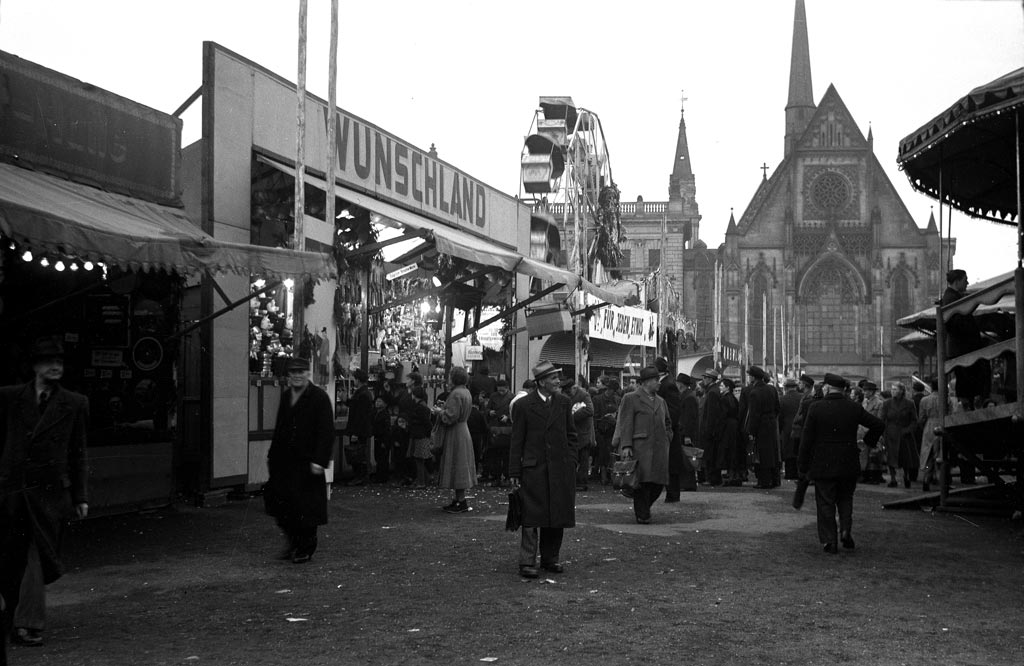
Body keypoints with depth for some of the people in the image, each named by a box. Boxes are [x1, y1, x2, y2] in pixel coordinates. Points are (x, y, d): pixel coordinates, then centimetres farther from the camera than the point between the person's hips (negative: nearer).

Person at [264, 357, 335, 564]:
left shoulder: (319, 397, -9)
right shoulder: (285, 395, 12)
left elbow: (326, 432, -14)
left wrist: (319, 461, -20)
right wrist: (272, 455, 15)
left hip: (307, 462, -6)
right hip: (284, 460, 6)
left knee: (306, 506, 0)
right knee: (274, 496, 0)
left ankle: (306, 548, 16)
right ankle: (292, 540, 20)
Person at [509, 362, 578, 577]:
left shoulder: (563, 403, 8)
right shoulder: (523, 405, -3)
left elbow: (571, 435, 15)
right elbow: (516, 441, -1)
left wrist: (571, 462, 6)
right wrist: (515, 472, -4)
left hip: (561, 469, 4)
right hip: (533, 469, -4)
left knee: (557, 517, 8)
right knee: (532, 517, -5)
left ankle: (550, 558, 19)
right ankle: (527, 562, -1)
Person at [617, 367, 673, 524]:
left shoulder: (660, 401, 20)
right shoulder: (631, 399, 1)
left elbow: (668, 423, 29)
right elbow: (625, 424, -6)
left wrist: (666, 439, 14)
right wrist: (626, 445, -14)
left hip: (659, 449, 6)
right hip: (640, 448, -6)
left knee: (658, 482, 2)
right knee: (643, 481, -6)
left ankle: (643, 508, 23)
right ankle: (642, 515, 5)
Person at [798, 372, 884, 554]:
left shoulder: (816, 407, -9)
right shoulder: (854, 408, 0)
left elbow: (806, 439, -8)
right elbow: (878, 425, 4)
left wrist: (803, 466, -1)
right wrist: (868, 442, 20)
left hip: (823, 464, -3)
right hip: (849, 464, 3)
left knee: (826, 503, 5)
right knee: (845, 498, 20)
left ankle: (830, 541, 3)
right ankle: (846, 530, 2)